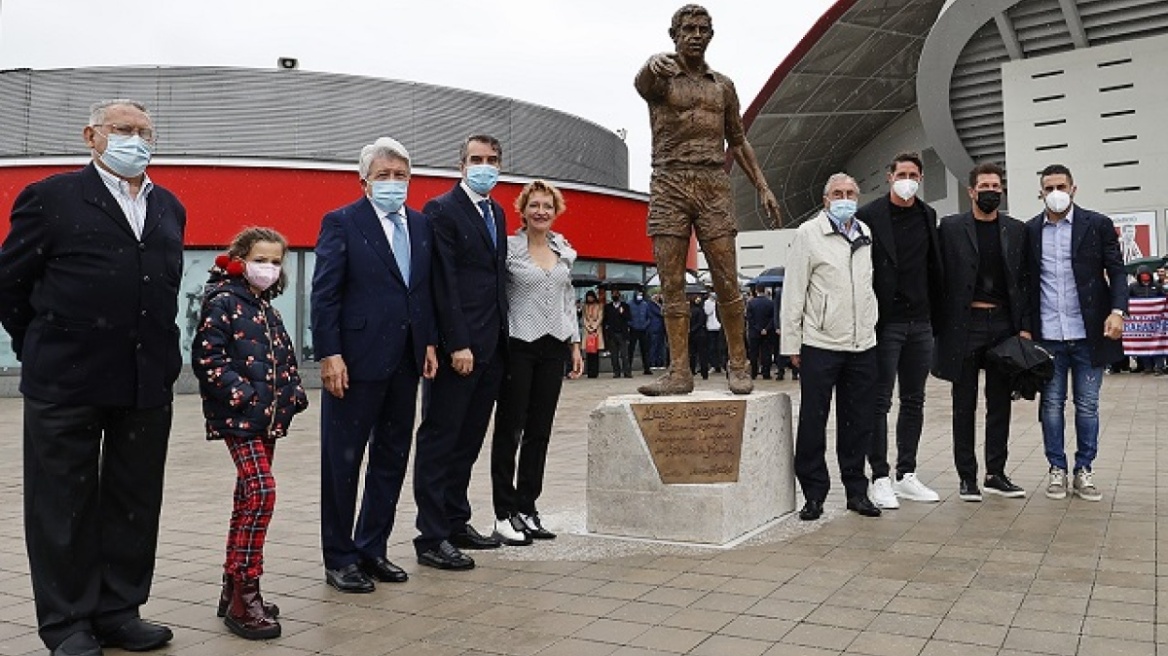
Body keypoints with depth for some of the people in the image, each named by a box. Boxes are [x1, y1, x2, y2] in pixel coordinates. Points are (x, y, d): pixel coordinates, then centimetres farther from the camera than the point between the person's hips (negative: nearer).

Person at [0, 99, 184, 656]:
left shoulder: (169, 208, 14)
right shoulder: (51, 198, -1)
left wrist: (159, 355, 14)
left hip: (148, 382, 5)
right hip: (67, 382, -4)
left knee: (135, 505, 10)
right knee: (64, 505, 6)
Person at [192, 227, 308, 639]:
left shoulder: (266, 308, 17)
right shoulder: (222, 302, -8)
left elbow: (284, 359, 22)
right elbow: (206, 358, -15)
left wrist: (292, 395, 11)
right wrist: (242, 394, -20)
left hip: (268, 416, 9)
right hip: (237, 416, -8)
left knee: (249, 496, 11)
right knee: (261, 491, -17)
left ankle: (233, 589, 21)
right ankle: (244, 595, -9)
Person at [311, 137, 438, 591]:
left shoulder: (420, 225, 12)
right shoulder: (342, 223, -5)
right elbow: (324, 294, -10)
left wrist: (429, 343, 8)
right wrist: (329, 354, -16)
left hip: (404, 363, 6)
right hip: (356, 362, -6)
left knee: (392, 459, 13)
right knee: (343, 462, 4)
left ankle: (372, 550, 26)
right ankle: (339, 559, 16)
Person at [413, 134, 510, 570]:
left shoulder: (496, 213, 18)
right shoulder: (442, 210, -7)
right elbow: (444, 283, -14)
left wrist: (502, 336, 11)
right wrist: (458, 345, -18)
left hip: (492, 346, 8)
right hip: (458, 347, -8)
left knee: (469, 441, 12)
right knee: (440, 440, -1)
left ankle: (456, 523, 22)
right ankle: (431, 538, 4)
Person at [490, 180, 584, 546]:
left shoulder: (565, 251, 12)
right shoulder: (508, 248, -3)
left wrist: (575, 343, 12)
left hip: (553, 346, 5)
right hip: (517, 346, -5)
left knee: (539, 431, 8)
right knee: (509, 430, 0)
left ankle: (527, 508, 17)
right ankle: (505, 514, 7)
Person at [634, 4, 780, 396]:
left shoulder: (723, 86, 18)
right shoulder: (661, 78, 7)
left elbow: (737, 141, 23)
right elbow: (641, 83, -19)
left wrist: (762, 186, 14)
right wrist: (653, 64, -44)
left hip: (713, 186, 2)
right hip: (668, 186, -2)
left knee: (727, 282, -3)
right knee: (672, 284, -4)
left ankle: (737, 365, 7)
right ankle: (679, 372, -2)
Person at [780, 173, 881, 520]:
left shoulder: (867, 234, 13)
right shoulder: (808, 234, -1)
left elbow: (875, 283, 20)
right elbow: (794, 292, -2)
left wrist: (872, 327, 13)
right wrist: (792, 343, -5)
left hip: (863, 344, 4)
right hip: (820, 344, -4)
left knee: (858, 422, 10)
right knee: (813, 422, 1)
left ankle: (857, 491, 22)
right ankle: (814, 495, 11)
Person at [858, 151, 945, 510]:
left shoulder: (928, 216, 11)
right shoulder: (869, 216, -5)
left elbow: (935, 269, 15)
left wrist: (937, 314, 9)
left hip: (920, 322, 6)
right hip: (885, 322, -5)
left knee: (914, 401, 10)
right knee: (880, 402, 0)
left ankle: (906, 475, 20)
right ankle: (880, 478, 6)